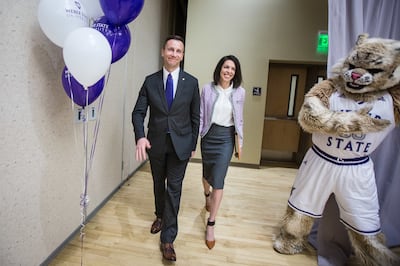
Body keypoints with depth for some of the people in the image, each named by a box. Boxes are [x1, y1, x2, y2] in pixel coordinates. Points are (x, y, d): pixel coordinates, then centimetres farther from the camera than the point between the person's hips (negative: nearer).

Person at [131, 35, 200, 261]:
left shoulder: (191, 82, -3)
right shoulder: (150, 81, -1)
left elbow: (195, 116, 1)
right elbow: (139, 112, -4)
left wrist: (193, 144, 2)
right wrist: (140, 136, -21)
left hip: (180, 144, -2)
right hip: (156, 143, 2)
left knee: (174, 189, 2)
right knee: (158, 184, 20)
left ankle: (168, 239, 14)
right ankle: (160, 216, 47)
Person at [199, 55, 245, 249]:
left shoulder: (239, 92, -2)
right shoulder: (207, 89, -5)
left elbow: (239, 119, 5)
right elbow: (201, 115, -1)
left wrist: (240, 142, 6)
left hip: (226, 138, -1)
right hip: (209, 135, 1)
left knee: (218, 180, -6)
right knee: (207, 172, 19)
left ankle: (210, 224, 5)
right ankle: (207, 195, 55)